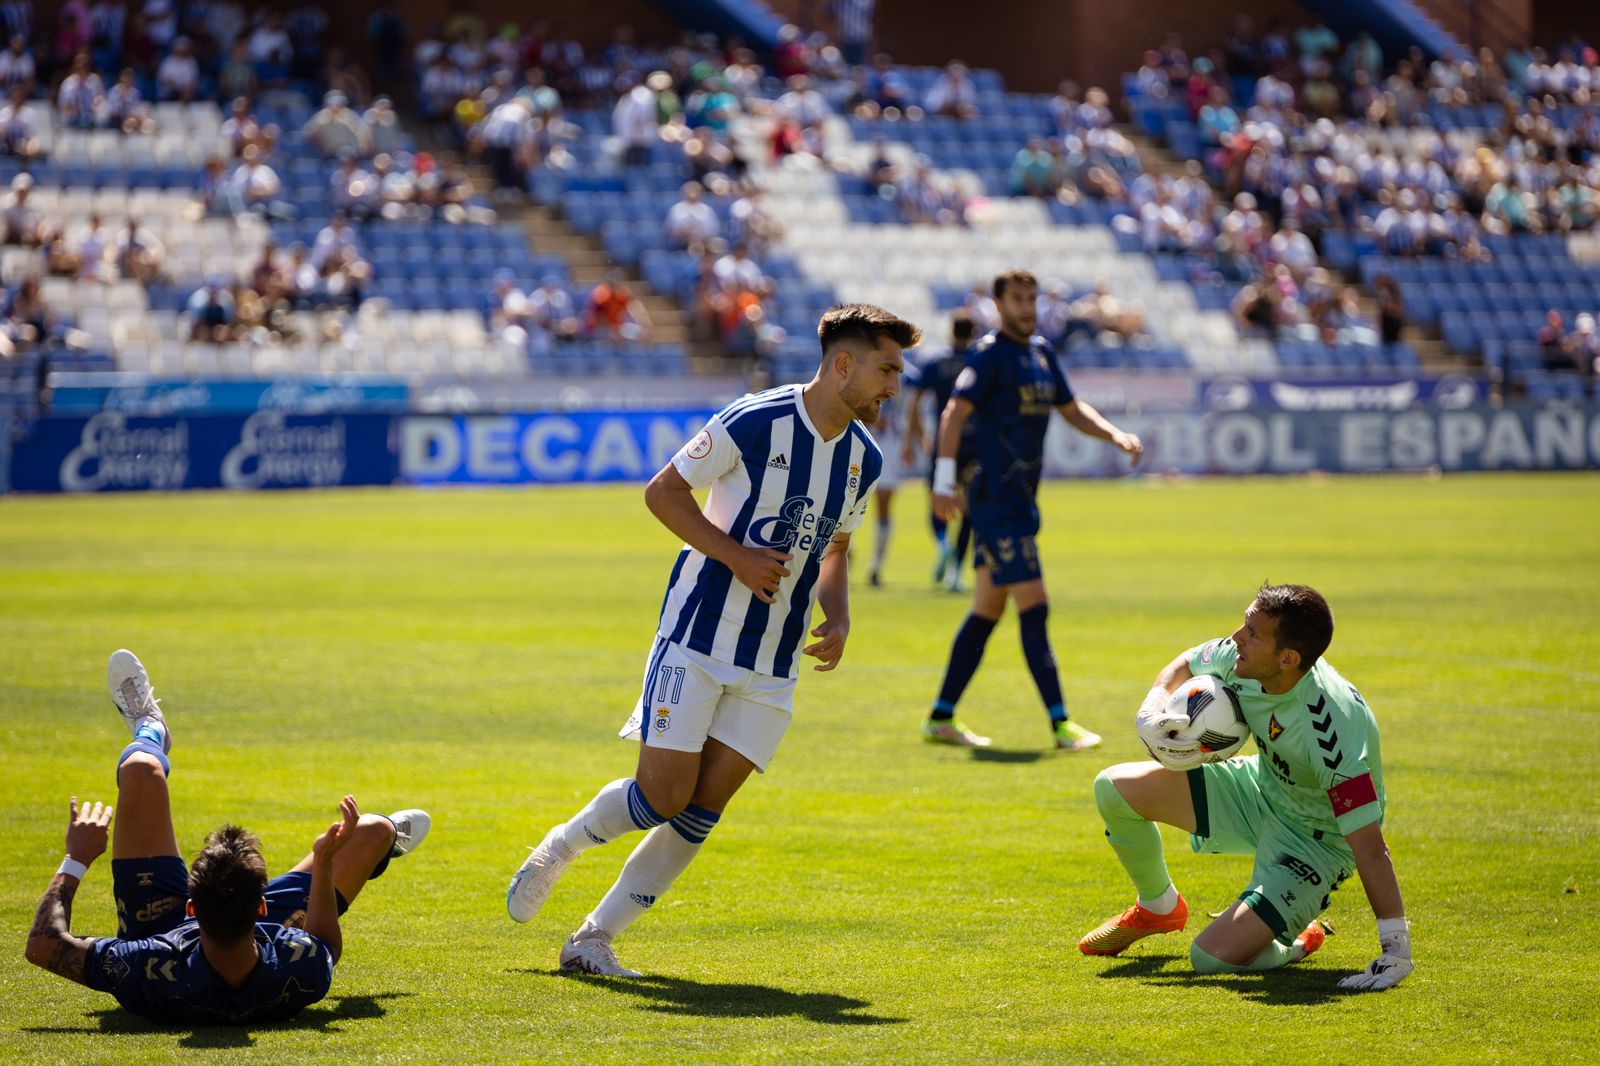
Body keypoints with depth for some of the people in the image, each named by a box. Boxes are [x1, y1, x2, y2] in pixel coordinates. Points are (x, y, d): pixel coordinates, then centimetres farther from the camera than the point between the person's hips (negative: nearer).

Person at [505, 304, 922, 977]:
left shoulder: (864, 460, 6)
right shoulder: (754, 423, -14)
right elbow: (662, 492, -7)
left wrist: (838, 620, 4)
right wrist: (736, 555, -17)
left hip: (772, 665, 6)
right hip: (698, 637, -5)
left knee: (702, 811, -3)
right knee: (662, 796, -9)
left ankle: (592, 940, 5)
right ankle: (559, 848, 21)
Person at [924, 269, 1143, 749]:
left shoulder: (1042, 353, 15)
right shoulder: (990, 354, -11)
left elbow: (1071, 409, 25)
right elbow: (955, 412, -18)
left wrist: (1116, 435, 8)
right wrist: (944, 480, -28)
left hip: (1020, 501, 9)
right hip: (996, 499, -9)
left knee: (987, 610, 12)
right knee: (1033, 606, -10)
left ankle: (941, 718, 18)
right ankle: (1061, 724, -10)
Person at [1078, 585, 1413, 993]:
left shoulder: (1334, 732, -39)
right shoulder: (1238, 659, -19)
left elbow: (1370, 848, -39)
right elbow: (1183, 666, 6)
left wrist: (1396, 950, -42)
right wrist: (1152, 711, -16)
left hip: (1317, 840, -7)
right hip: (1261, 787, 7)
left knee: (1212, 958, -22)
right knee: (1113, 789, -1)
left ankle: (1297, 943, 13)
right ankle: (1158, 908, 27)